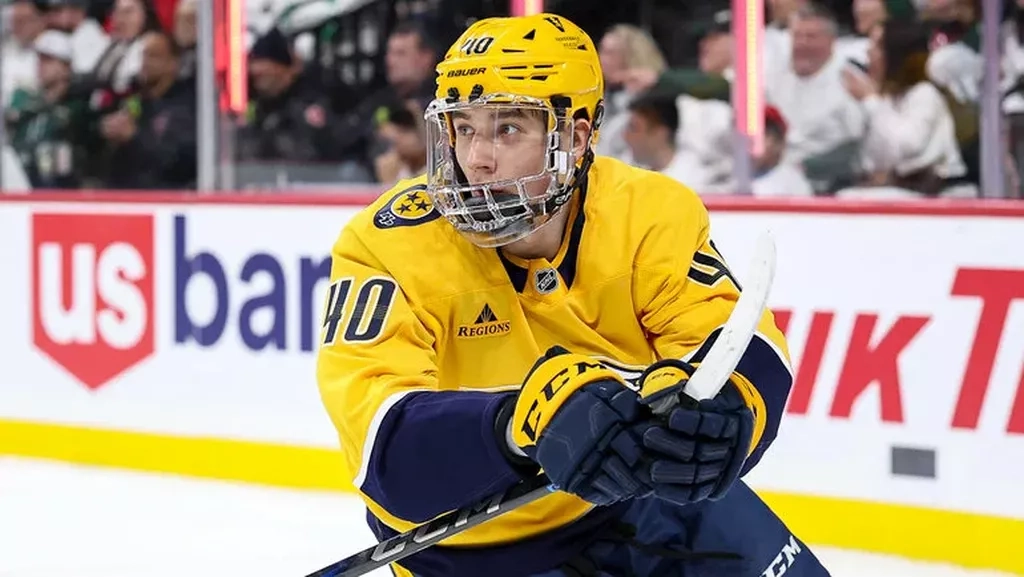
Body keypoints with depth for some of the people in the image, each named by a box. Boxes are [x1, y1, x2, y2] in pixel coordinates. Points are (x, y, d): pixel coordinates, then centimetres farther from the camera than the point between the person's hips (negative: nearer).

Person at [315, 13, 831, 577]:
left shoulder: (649, 211, -16)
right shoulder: (387, 245, -22)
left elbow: (745, 346, -24)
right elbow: (387, 441, -33)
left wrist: (712, 409, -49)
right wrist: (525, 422, -51)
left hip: (643, 494, 3)